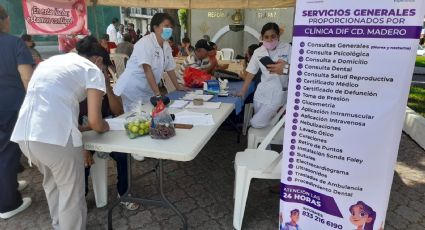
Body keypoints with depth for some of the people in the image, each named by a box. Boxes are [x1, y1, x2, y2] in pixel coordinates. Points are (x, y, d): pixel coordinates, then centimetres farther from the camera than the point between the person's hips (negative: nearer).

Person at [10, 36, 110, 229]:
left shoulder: (51, 61, 26)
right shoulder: (93, 70, 4)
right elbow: (94, 121, -5)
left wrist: (76, 127, 39)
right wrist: (104, 127, 18)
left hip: (23, 133, 8)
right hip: (55, 135, -8)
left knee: (52, 183, 29)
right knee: (72, 194, 11)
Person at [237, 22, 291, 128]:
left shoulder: (287, 48, -8)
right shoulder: (258, 52, 2)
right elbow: (251, 73, 4)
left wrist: (285, 68, -32)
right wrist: (243, 92, 4)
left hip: (278, 93, -4)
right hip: (262, 91, 4)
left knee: (256, 123, -6)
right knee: (260, 120, 12)